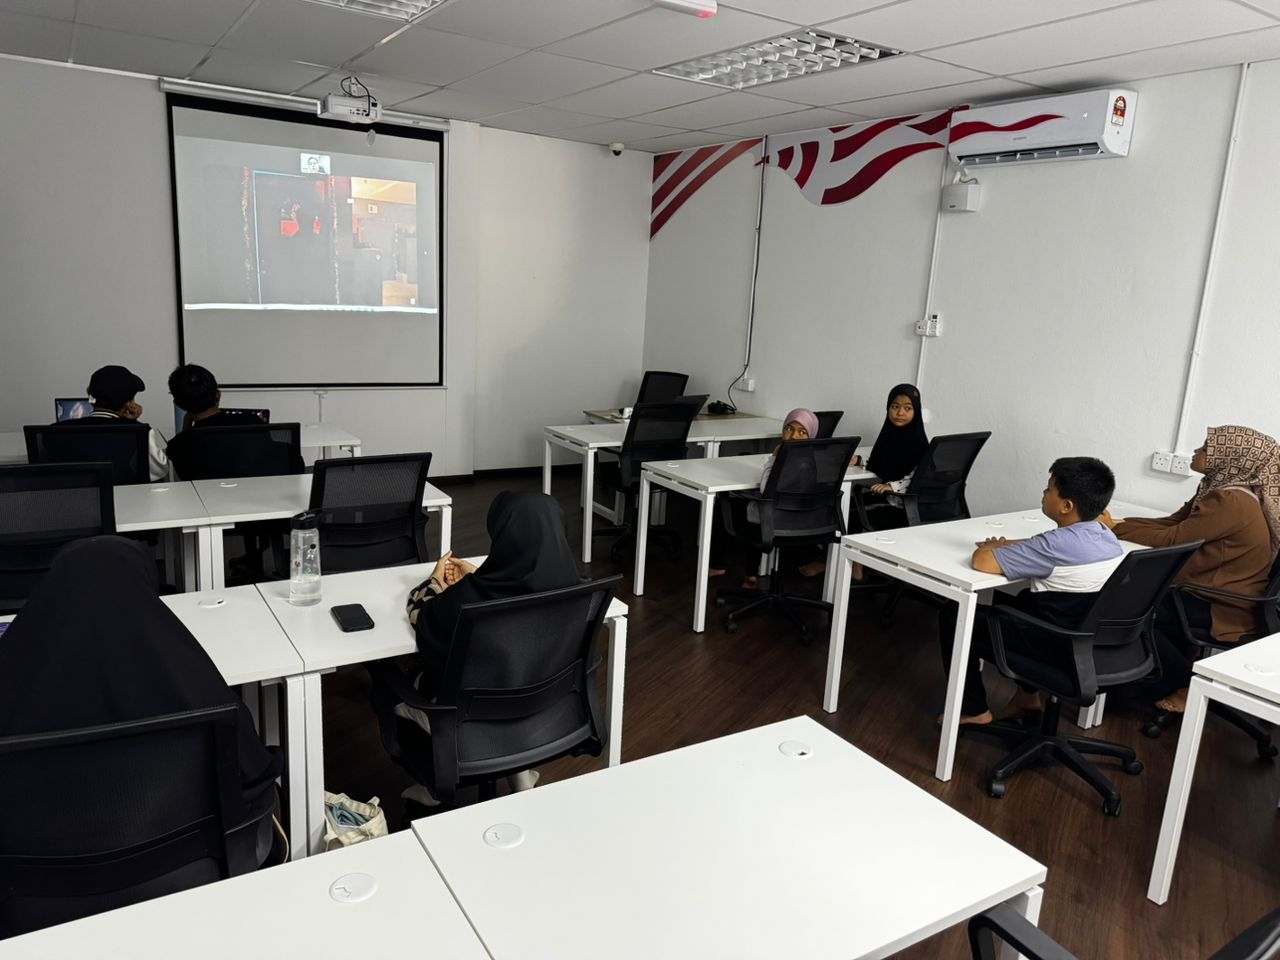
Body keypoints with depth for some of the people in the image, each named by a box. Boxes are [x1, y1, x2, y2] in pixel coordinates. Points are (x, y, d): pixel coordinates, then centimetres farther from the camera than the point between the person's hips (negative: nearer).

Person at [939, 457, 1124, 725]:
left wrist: (991, 547, -5)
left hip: (1059, 651, -9)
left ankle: (973, 710, 13)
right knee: (1022, 602, 34)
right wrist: (1006, 546, 8)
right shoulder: (1104, 535, 1)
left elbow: (982, 562, -26)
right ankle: (1029, 694, 34)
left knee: (953, 616, 2)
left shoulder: (1060, 545, -27)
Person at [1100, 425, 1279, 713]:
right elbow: (1169, 523, 8)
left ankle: (1187, 687, 2)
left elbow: (1171, 539, -21)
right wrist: (1115, 522, -4)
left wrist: (1114, 527, -12)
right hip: (1212, 595, 10)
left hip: (1223, 610, -10)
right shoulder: (1220, 491, 9)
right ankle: (1180, 667, 17)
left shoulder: (1230, 502, -23)